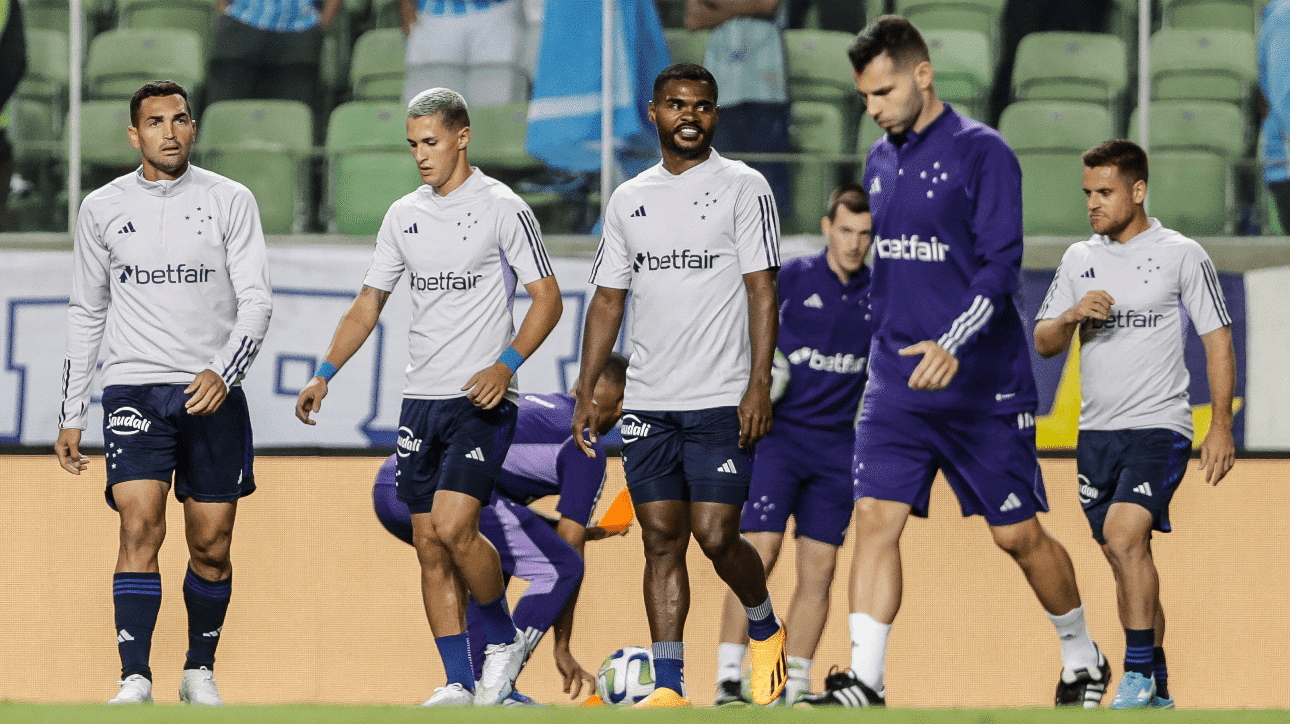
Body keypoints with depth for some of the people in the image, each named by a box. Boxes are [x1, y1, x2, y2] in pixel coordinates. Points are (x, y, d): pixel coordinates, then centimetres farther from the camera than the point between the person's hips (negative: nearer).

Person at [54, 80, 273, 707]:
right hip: (134, 390, 0)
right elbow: (85, 314, 15)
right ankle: (134, 680, -19)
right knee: (140, 525, -17)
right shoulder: (102, 209, 7)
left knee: (211, 547, 4)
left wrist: (224, 371, -21)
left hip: (213, 395, 0)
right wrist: (70, 414, 12)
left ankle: (200, 669, 24)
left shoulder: (230, 201, 2)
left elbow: (256, 300, -3)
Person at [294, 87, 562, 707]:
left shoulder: (501, 208, -5)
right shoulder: (404, 215, 12)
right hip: (420, 400, 6)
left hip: (482, 400, -6)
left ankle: (504, 638, 4)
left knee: (452, 527, -19)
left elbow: (547, 298, -5)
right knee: (430, 548, 2)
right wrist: (324, 373, 7)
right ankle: (460, 683, 7)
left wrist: (506, 363, -19)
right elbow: (367, 305, 19)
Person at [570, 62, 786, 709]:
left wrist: (758, 386, -14)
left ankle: (766, 631, 19)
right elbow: (608, 299, 17)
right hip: (647, 403, 4)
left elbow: (762, 290, -5)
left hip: (721, 400, -4)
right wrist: (585, 393, 9)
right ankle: (668, 687, 0)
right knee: (662, 539, 0)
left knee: (716, 536, -9)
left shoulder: (743, 188, 0)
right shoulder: (629, 200, 13)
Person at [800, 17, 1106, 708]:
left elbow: (1001, 264, -17)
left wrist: (953, 344, -30)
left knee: (1018, 534, 3)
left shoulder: (981, 152, -10)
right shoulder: (880, 161, 11)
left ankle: (1082, 657, 25)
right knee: (875, 517, -10)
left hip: (983, 385, -5)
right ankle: (864, 684, -14)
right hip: (895, 384, 5)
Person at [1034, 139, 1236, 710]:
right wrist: (1074, 315, -10)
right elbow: (1043, 343, 12)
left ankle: (1139, 673, -17)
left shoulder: (1181, 255, -3)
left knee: (1124, 535, -24)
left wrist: (1221, 428, -6)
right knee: (1126, 559, 9)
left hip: (1159, 426, -5)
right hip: (1096, 430, 6)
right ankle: (1155, 692, 18)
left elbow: (1218, 341, 0)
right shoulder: (1079, 258, 11)